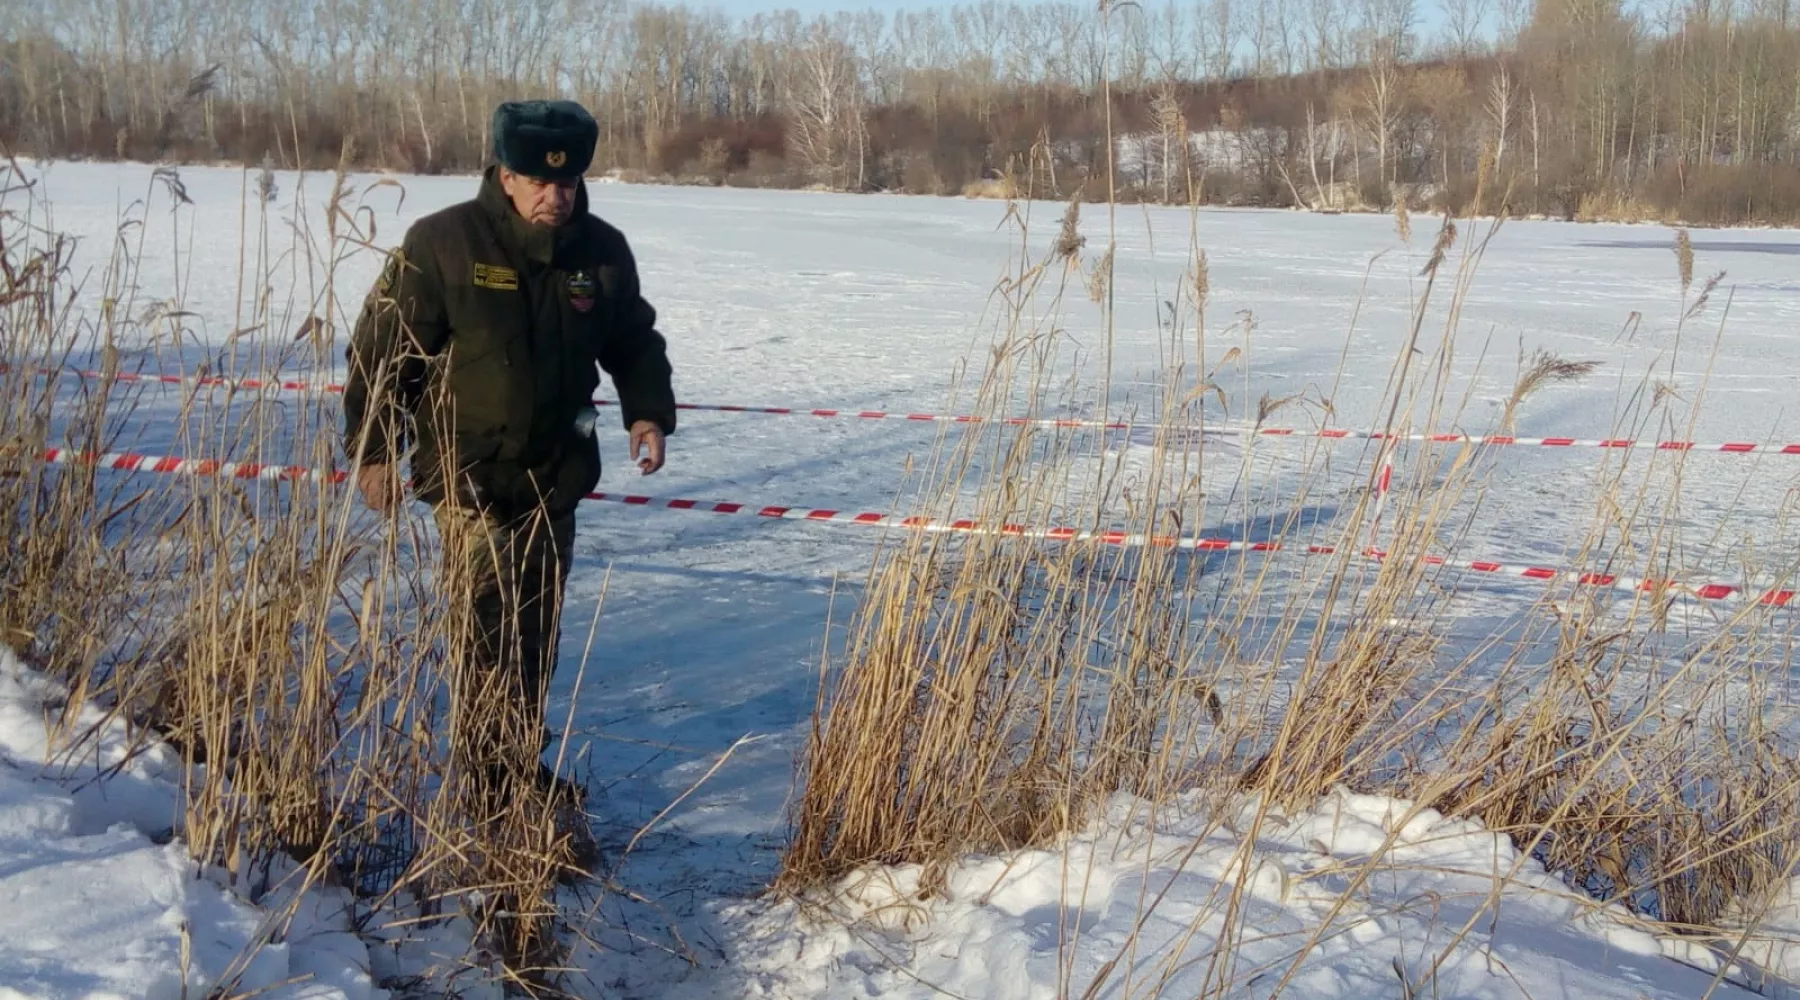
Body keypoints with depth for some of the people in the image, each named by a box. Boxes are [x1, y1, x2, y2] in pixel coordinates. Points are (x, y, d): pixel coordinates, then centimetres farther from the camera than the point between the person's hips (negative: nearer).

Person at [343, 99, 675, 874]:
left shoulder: (602, 252, 2)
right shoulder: (442, 244, -11)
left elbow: (635, 342, 17)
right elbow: (384, 349, -5)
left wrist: (648, 411, 0)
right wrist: (376, 448, -6)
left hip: (556, 477, 5)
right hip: (468, 473, -5)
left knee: (534, 634, 11)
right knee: (487, 630, -13)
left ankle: (504, 774, 26)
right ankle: (513, 787, -12)